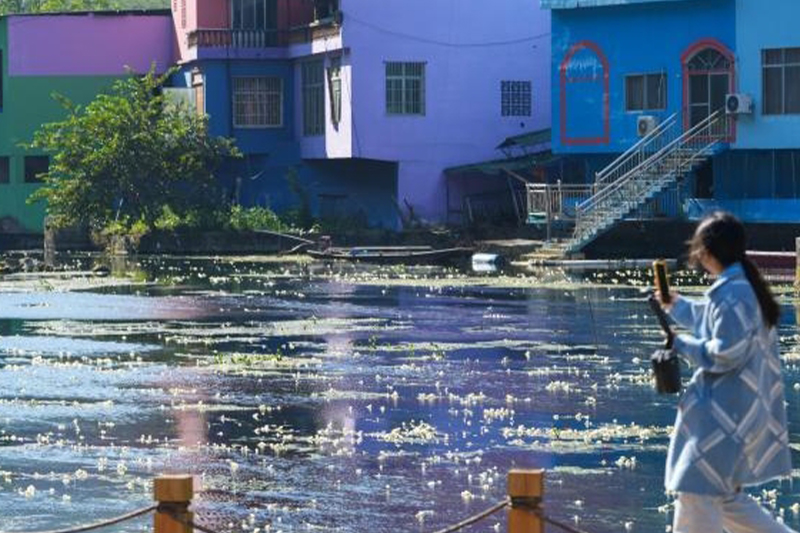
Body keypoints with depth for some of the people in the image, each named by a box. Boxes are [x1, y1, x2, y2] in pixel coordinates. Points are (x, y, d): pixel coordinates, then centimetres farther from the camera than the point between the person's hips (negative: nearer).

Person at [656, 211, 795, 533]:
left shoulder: (732, 294, -20)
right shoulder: (744, 287, 12)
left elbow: (725, 354, -23)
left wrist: (681, 345, -10)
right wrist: (676, 306, 38)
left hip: (727, 414, -10)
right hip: (738, 409, 10)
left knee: (696, 492, -4)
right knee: (725, 497, 18)